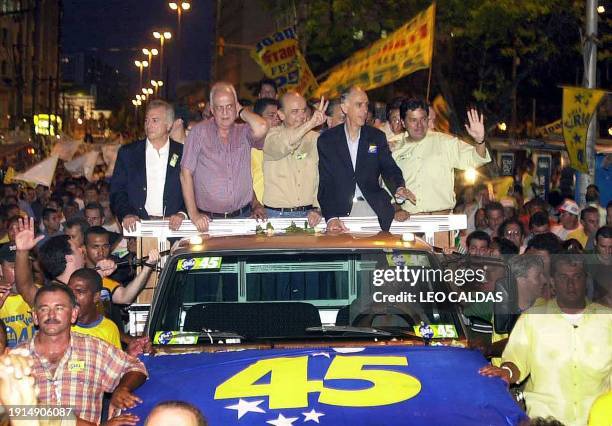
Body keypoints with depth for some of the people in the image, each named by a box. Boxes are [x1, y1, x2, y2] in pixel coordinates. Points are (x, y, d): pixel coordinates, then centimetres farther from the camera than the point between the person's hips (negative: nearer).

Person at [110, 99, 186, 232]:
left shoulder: (184, 154, 9)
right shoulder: (127, 153, 11)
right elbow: (117, 191, 8)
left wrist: (182, 214, -12)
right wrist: (126, 214, -10)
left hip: (172, 226, 0)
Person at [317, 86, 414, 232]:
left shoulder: (377, 137, 11)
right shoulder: (327, 140, 5)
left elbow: (389, 168, 3)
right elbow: (325, 183, -1)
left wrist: (399, 188, -21)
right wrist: (331, 217, -16)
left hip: (374, 210, 1)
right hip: (341, 212, -1)